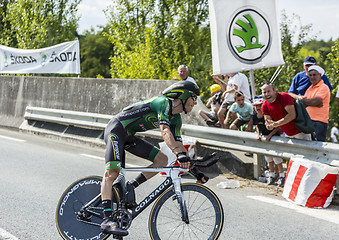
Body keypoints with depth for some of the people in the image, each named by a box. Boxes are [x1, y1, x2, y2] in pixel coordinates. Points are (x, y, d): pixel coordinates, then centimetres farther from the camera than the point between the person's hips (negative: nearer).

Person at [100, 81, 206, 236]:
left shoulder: (176, 119, 8)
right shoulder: (164, 103, -19)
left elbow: (178, 145, 10)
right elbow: (165, 132, -33)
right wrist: (180, 154, -45)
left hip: (129, 136, 10)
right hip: (116, 129, -10)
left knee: (162, 159, -1)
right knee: (111, 173, -23)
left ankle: (129, 188, 1)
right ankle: (107, 220, -33)